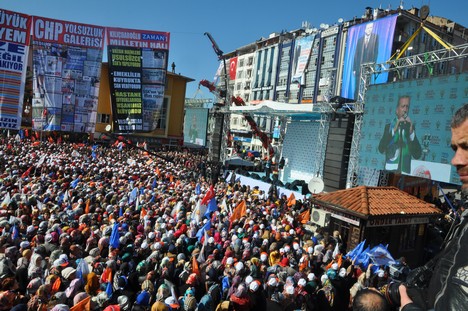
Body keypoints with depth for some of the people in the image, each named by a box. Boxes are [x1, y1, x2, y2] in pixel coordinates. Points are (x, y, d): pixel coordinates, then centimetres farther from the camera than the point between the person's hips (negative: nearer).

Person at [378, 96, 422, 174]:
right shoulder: (388, 126, 7)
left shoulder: (411, 127, 7)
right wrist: (394, 129, -15)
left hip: (405, 172, 0)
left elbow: (417, 155, -1)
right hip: (389, 170, 0)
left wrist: (411, 131, -10)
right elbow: (381, 149, -8)